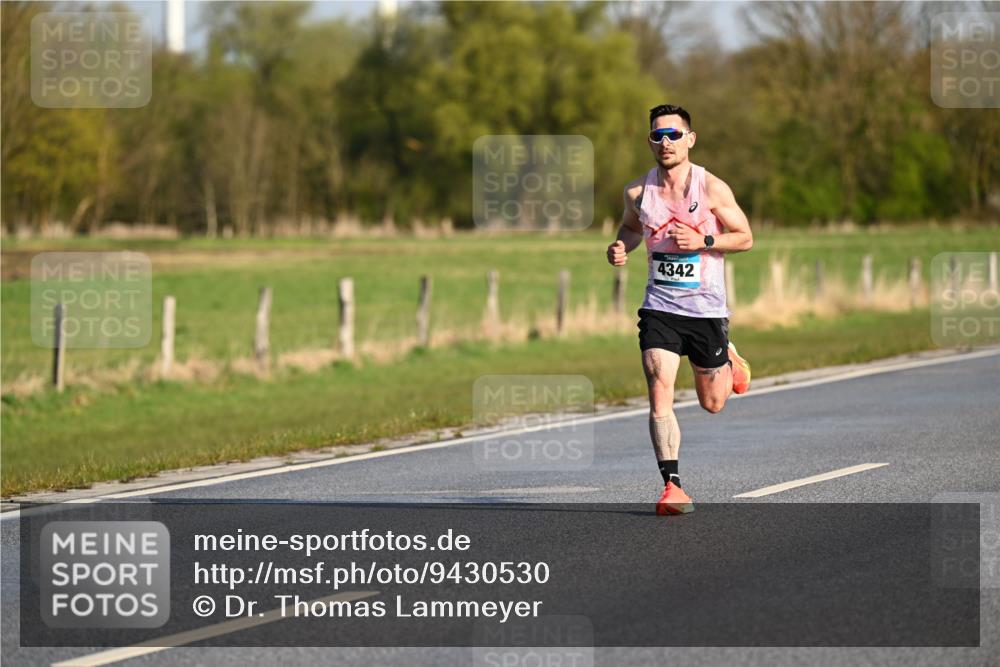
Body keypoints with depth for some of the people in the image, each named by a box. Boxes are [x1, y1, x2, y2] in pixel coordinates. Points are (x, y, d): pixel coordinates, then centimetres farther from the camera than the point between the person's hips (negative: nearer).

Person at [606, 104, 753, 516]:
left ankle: (728, 359, 47)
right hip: (659, 307, 1)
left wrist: (703, 241, -19)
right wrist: (622, 248, -3)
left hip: (707, 308, -1)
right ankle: (672, 485, -13)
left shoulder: (712, 189, -10)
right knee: (660, 397, -16)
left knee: (712, 403, 13)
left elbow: (745, 238, -3)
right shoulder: (638, 192, -1)